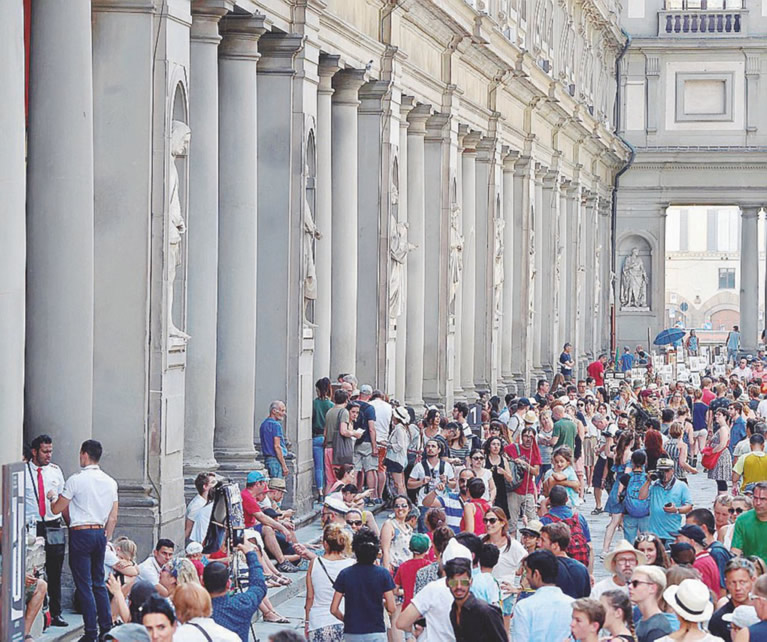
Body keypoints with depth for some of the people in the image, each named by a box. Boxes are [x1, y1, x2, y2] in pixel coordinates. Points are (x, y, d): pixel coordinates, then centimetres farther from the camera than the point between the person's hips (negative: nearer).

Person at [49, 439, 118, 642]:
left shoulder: (76, 480, -10)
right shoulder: (110, 482, 8)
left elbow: (56, 509, -4)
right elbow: (113, 517, 10)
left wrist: (53, 497, 16)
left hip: (81, 534, -6)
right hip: (100, 533, 6)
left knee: (84, 584, -2)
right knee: (99, 583, 14)